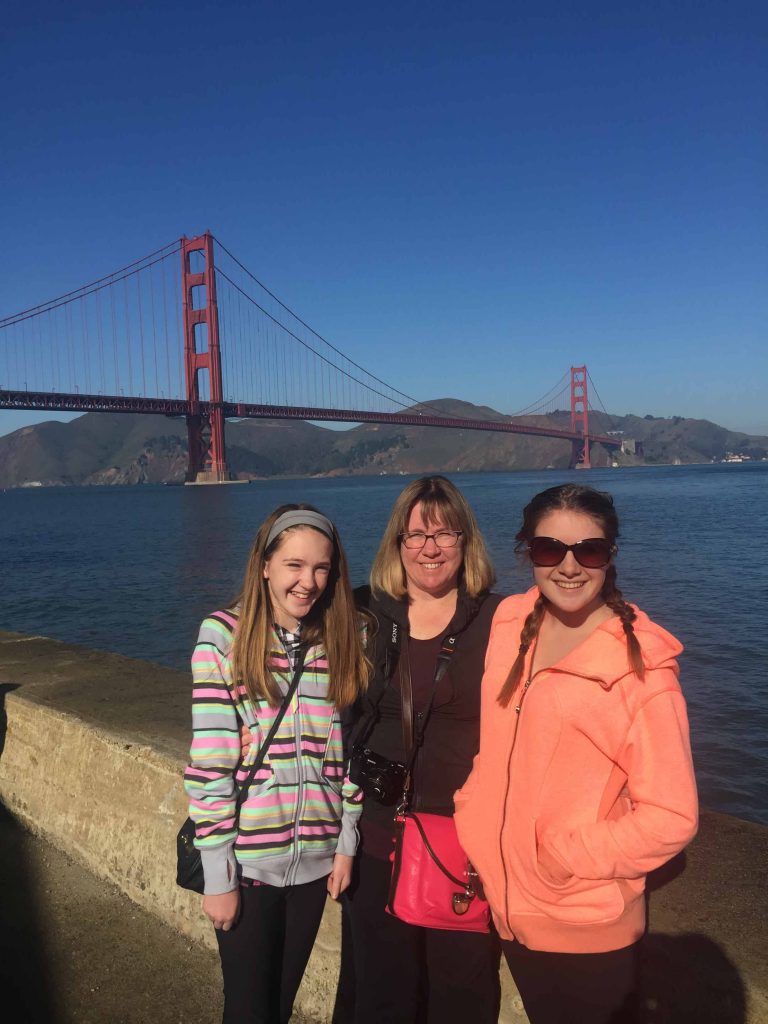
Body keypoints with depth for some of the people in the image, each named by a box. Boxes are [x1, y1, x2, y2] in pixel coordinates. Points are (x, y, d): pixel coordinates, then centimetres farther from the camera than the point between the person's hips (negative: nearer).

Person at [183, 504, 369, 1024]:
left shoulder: (344, 639, 0)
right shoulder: (224, 635, -12)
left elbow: (350, 750, 5)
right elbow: (209, 764, -13)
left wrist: (347, 842, 2)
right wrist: (217, 873, -11)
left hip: (315, 859, 3)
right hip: (247, 860, -3)